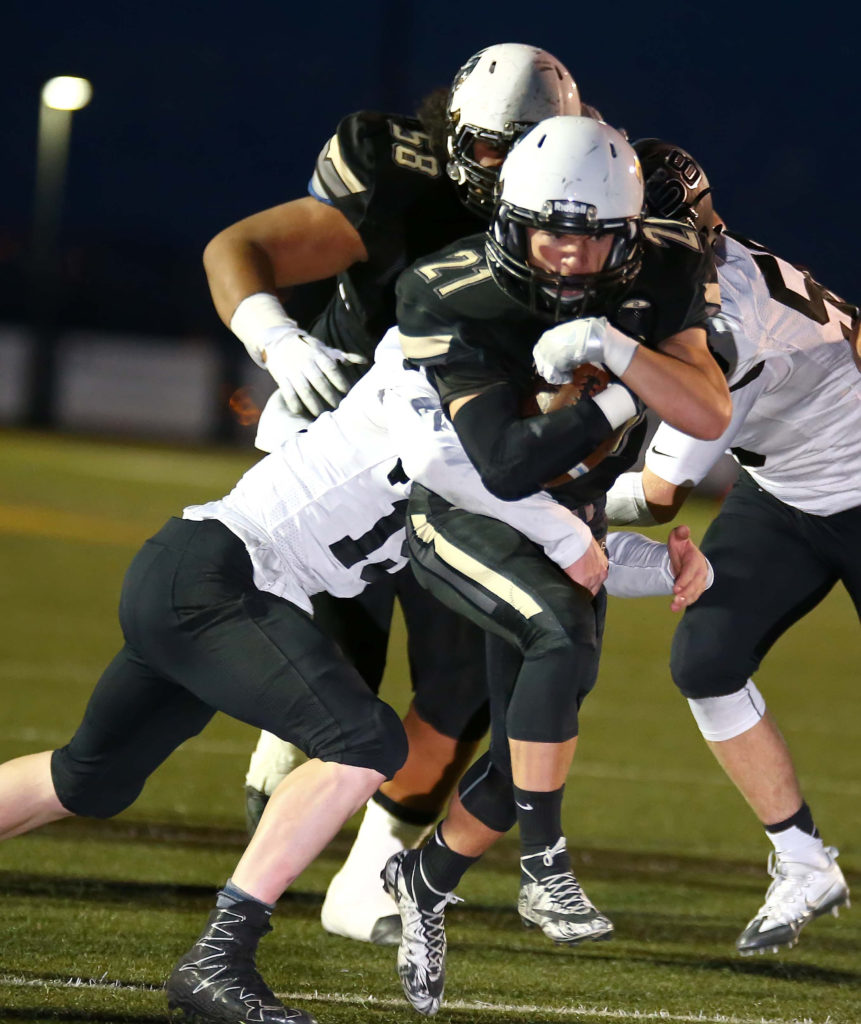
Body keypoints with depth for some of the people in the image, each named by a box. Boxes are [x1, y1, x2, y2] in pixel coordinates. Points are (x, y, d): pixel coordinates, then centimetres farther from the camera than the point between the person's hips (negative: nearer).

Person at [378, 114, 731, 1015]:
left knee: (528, 753, 6)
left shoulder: (661, 274, -15)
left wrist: (618, 348, -35)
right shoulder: (455, 299, -28)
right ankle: (544, 867, -23)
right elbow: (503, 464, -32)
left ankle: (428, 882, 32)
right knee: (564, 634, -33)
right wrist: (620, 402, -29)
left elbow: (710, 416, -22)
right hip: (458, 512, -5)